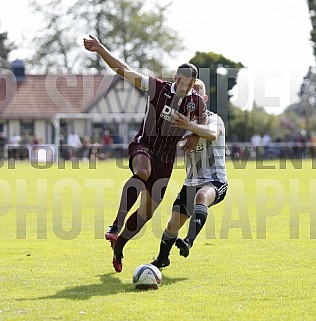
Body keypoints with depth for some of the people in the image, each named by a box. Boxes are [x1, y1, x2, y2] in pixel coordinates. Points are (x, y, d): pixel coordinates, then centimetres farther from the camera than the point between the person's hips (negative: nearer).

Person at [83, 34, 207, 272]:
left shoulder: (196, 103, 1)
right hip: (143, 146, -4)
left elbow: (203, 117, 24)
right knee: (143, 172, -41)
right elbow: (123, 70, -11)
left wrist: (196, 135, 5)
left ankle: (119, 245, 26)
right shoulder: (158, 88, -9)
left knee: (147, 212, 5)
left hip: (166, 158, 4)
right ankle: (117, 224, -41)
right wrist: (100, 49, -20)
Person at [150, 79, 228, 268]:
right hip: (192, 182, 6)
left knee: (201, 196, -39)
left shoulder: (214, 120, -8)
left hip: (215, 182, -5)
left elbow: (212, 134, -32)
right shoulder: (182, 121, 11)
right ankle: (162, 258, 26)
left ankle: (189, 241, -52)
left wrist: (190, 126, -49)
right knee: (173, 223, 1)